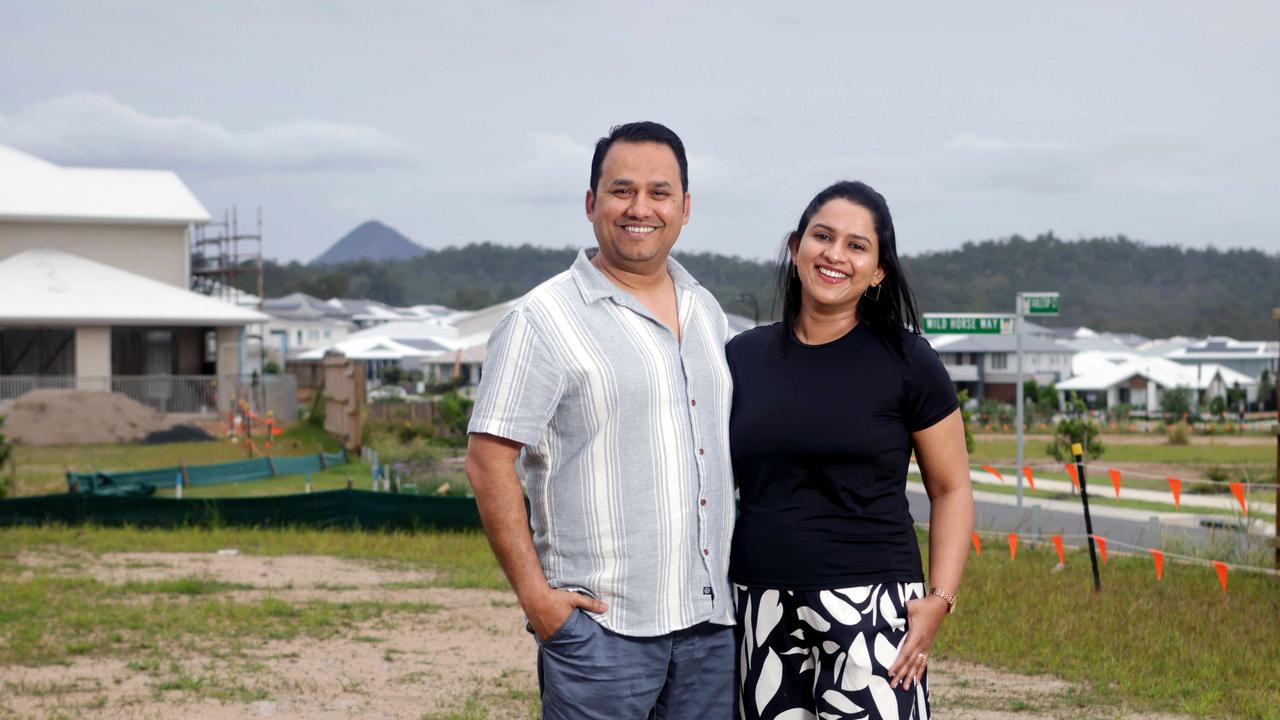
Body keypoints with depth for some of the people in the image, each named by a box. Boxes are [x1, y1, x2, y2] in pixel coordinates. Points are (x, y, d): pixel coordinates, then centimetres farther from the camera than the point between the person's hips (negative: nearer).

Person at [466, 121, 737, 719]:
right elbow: (488, 462, -11)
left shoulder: (706, 312, 14)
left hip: (711, 622, 6)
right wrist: (535, 595, -14)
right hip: (602, 625, -6)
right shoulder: (543, 321, -7)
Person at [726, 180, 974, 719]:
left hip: (868, 605, -3)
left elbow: (951, 489, 4)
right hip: (760, 608, 3)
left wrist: (939, 600, -8)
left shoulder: (906, 361, 1)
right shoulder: (743, 357, 10)